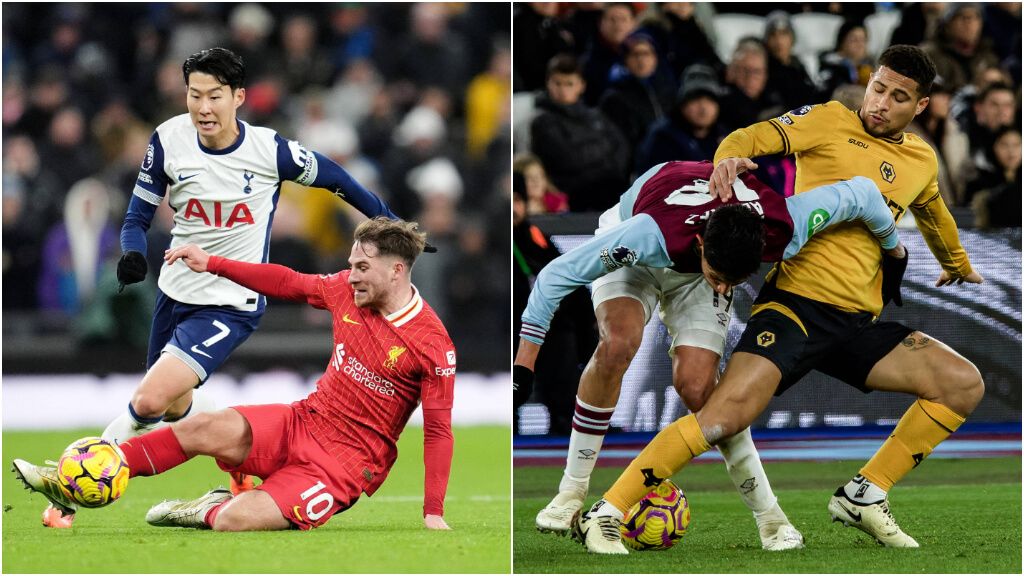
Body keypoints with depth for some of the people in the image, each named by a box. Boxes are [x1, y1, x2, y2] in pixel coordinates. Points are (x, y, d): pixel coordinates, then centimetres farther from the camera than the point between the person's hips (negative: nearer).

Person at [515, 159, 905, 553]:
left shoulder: (782, 230, -37)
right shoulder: (649, 235, -45)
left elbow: (861, 193, -21)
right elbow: (557, 274, -35)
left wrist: (891, 245, -4)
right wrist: (525, 360, -33)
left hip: (698, 264, 2)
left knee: (696, 387, -17)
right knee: (618, 345, -31)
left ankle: (769, 516, -2)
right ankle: (572, 493, -18)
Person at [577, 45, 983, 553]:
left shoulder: (921, 161, 18)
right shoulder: (830, 121, 3)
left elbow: (933, 215, 39)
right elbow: (751, 140, -5)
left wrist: (959, 265, 56)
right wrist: (729, 159, -29)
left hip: (859, 322, 6)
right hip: (796, 302, -6)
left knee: (964, 384, -7)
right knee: (730, 412, -25)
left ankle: (864, 496, 2)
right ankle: (605, 514, -20)